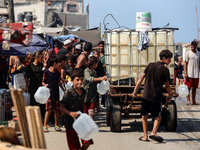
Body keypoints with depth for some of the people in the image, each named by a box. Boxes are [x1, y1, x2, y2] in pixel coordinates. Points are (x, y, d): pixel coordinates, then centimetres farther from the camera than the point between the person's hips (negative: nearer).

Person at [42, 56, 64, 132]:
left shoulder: (57, 73, 11)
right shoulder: (46, 72, -4)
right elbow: (43, 82, 1)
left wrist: (64, 90, 20)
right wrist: (45, 85, -20)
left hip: (56, 94, 5)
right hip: (49, 94, -5)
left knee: (56, 110, 8)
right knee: (49, 110, -8)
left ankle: (56, 125, 18)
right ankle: (45, 126, -2)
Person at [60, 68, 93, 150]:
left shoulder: (83, 92, 4)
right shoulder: (69, 93, -14)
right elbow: (62, 108, -13)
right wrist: (70, 113, -28)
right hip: (71, 123, -5)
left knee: (87, 143, -1)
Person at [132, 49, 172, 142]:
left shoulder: (150, 65, 6)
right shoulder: (165, 70, -5)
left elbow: (141, 78, 5)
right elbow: (167, 85, -1)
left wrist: (135, 90, 8)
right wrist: (169, 95, 16)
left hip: (146, 95, 3)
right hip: (157, 96, -3)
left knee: (144, 116, 13)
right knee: (158, 117, 12)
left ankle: (145, 136, 12)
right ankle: (153, 132, -8)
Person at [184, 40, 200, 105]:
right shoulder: (188, 53, 0)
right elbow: (185, 63, -1)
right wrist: (185, 73, -8)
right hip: (189, 74, -4)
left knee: (194, 88, 7)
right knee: (188, 87, -1)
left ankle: (193, 101, 11)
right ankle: (188, 100, 3)